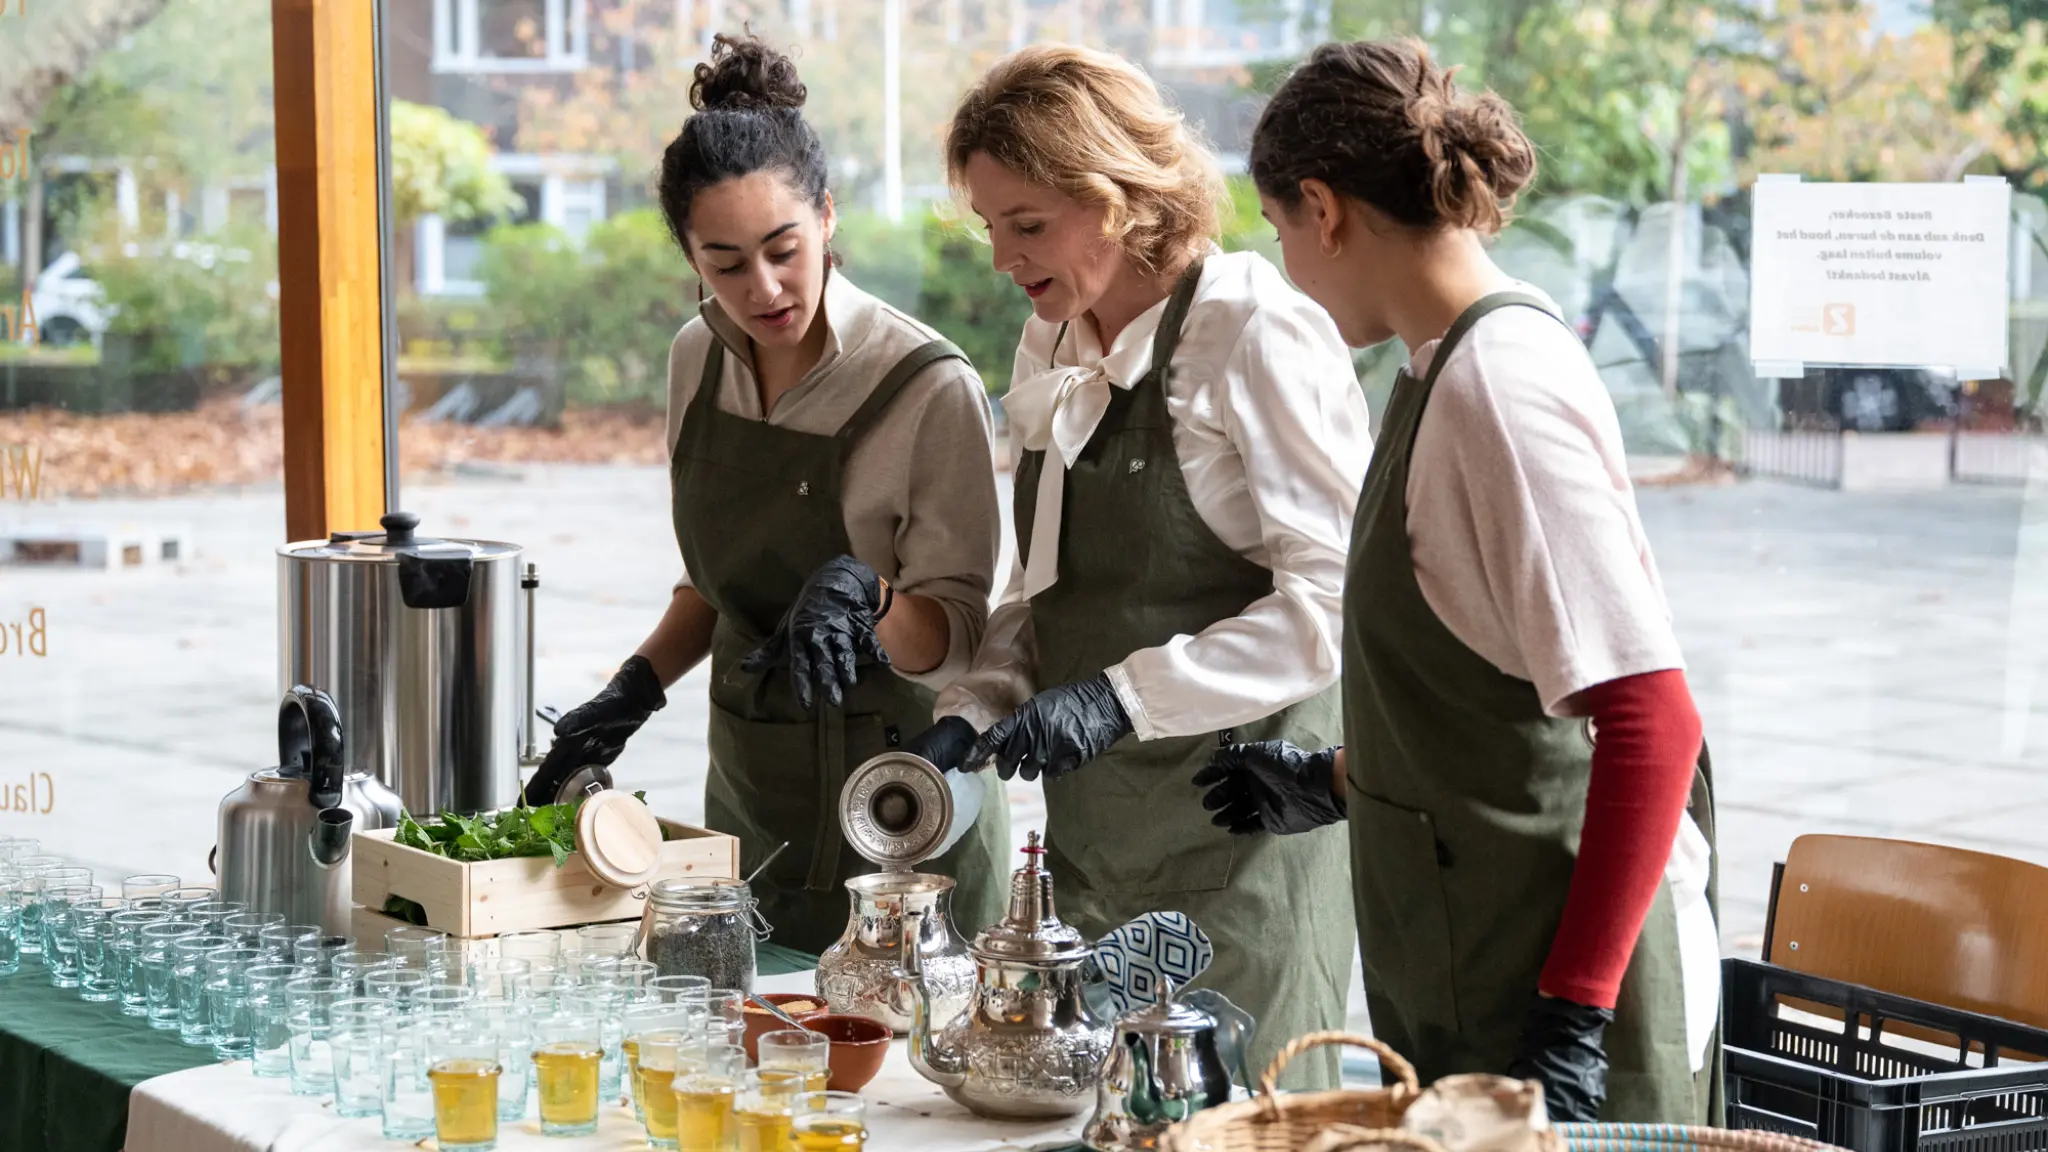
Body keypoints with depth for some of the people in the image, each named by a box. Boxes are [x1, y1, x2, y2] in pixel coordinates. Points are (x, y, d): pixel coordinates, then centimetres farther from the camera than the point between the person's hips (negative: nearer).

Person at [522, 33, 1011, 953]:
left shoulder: (931, 389, -17)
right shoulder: (698, 361, 2)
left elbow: (953, 641, -14)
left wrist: (863, 594, -33)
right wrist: (635, 689, 3)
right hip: (748, 798, 6)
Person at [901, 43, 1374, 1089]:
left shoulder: (1257, 336, -13)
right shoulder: (1052, 351, 12)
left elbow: (1333, 600, -19)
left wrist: (1122, 697, -23)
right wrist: (973, 712, 2)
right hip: (1093, 824, 7)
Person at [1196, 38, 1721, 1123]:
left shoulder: (1499, 385, -19)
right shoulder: (1452, 365, 9)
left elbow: (1650, 720, -24)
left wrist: (1573, 1016, -25)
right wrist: (1338, 781, 29)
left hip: (1555, 970, -9)